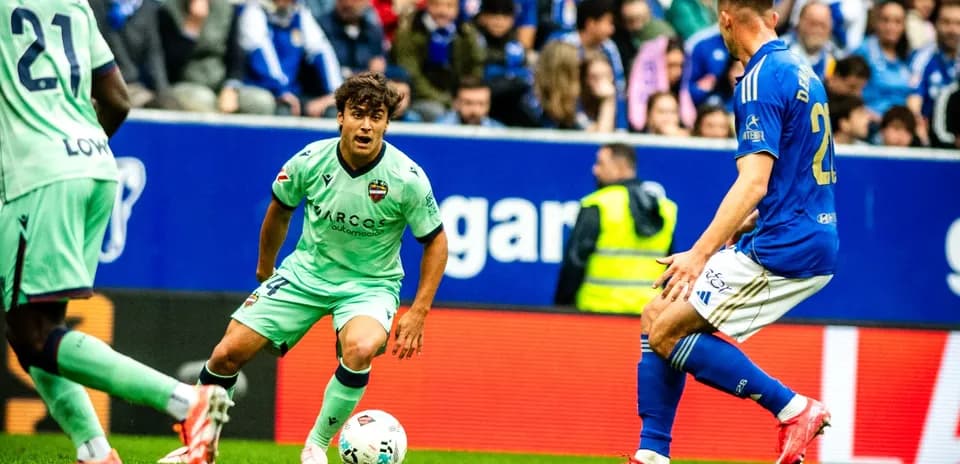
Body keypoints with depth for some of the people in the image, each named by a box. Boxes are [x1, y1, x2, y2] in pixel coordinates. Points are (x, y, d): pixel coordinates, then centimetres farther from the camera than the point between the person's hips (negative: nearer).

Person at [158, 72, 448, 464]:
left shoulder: (407, 178, -19)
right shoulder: (310, 161, -13)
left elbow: (435, 241, -5)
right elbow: (280, 210, 8)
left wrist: (418, 312, -11)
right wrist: (264, 273, 19)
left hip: (370, 284, -2)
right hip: (305, 273, 2)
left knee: (360, 348, -35)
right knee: (229, 352, -7)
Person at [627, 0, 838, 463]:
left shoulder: (761, 81, -14)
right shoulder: (801, 73, 15)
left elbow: (754, 183, -23)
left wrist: (700, 254, -25)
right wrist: (741, 229, 29)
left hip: (782, 249, -10)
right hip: (812, 245, 10)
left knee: (666, 332, -10)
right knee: (657, 318, 12)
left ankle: (793, 408, -8)